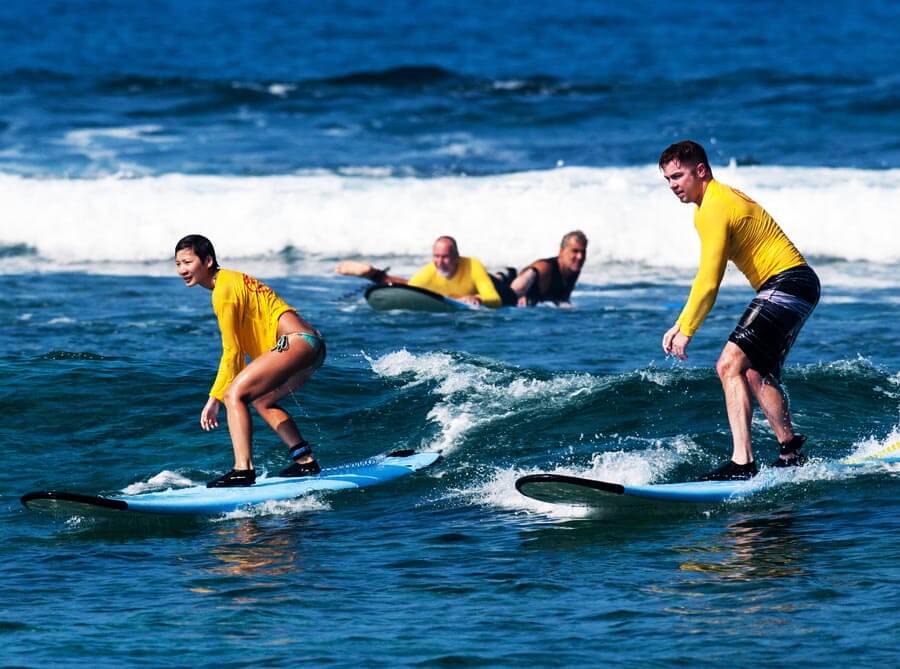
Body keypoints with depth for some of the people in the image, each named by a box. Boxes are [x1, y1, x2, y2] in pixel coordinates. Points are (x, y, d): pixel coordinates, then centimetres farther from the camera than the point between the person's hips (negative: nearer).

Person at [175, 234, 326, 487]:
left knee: (234, 394, -18)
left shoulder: (224, 289, -9)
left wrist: (215, 398, -5)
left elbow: (232, 352, -10)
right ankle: (306, 461, 28)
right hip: (312, 345, 11)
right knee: (262, 400, 29)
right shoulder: (232, 280, 21)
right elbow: (241, 348, 22)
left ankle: (243, 470, -29)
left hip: (296, 342, -11)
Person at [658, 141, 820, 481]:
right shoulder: (722, 199, 17)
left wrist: (686, 331, -11)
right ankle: (791, 454, 34)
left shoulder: (714, 209, -16)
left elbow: (708, 282, -19)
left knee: (730, 365, -19)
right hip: (799, 286, 11)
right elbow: (708, 277, 22)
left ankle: (741, 462, -28)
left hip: (785, 284, -11)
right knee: (757, 373, 22)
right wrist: (681, 323, 18)